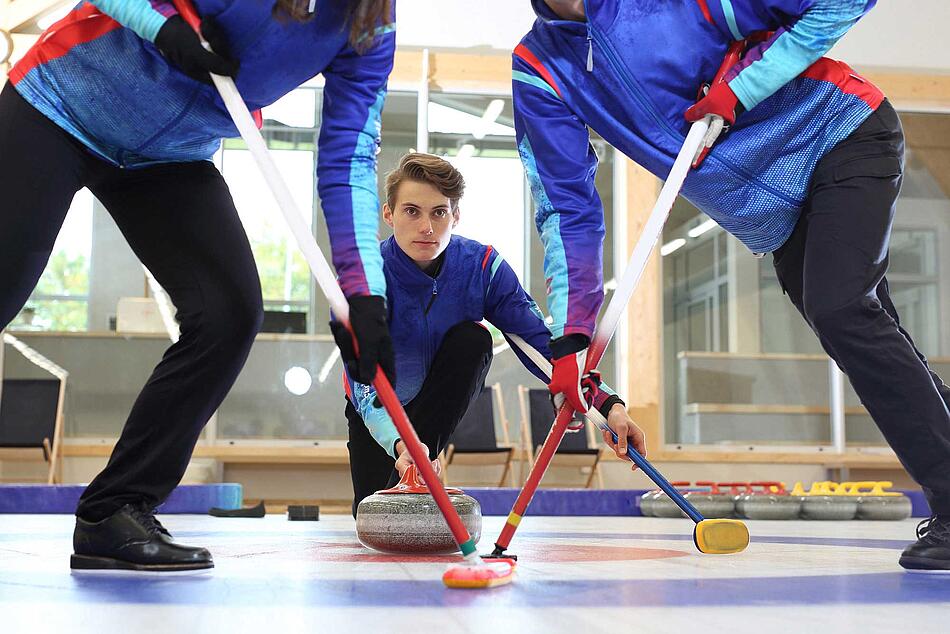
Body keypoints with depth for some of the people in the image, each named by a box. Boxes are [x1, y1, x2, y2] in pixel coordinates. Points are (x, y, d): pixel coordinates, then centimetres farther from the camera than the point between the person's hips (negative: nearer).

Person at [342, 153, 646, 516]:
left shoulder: (482, 266, -23)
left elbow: (540, 341, -28)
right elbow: (365, 383, -38)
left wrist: (607, 403, -42)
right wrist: (400, 443, -59)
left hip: (445, 397, 1)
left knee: (473, 339, -30)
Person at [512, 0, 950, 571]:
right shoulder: (537, 71, -7)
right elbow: (568, 206, -7)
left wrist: (742, 87, -25)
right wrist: (570, 337, -17)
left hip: (846, 135, -5)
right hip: (775, 216, 5)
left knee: (839, 309, -22)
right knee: (866, 333, 8)